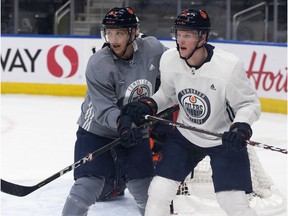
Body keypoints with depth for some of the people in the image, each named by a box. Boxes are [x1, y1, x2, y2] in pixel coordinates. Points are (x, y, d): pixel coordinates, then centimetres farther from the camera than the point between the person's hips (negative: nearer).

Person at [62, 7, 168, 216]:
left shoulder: (153, 49, -14)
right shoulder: (98, 64, -23)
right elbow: (104, 110, -26)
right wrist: (121, 122, -44)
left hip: (136, 132, 3)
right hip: (97, 131, -3)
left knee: (145, 188, 8)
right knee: (88, 185, -15)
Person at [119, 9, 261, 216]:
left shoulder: (229, 66, -26)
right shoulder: (169, 59, -14)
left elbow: (250, 104, -15)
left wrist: (241, 127, -33)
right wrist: (146, 105, -10)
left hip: (225, 139, -4)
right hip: (185, 135, 4)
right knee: (159, 190, -2)